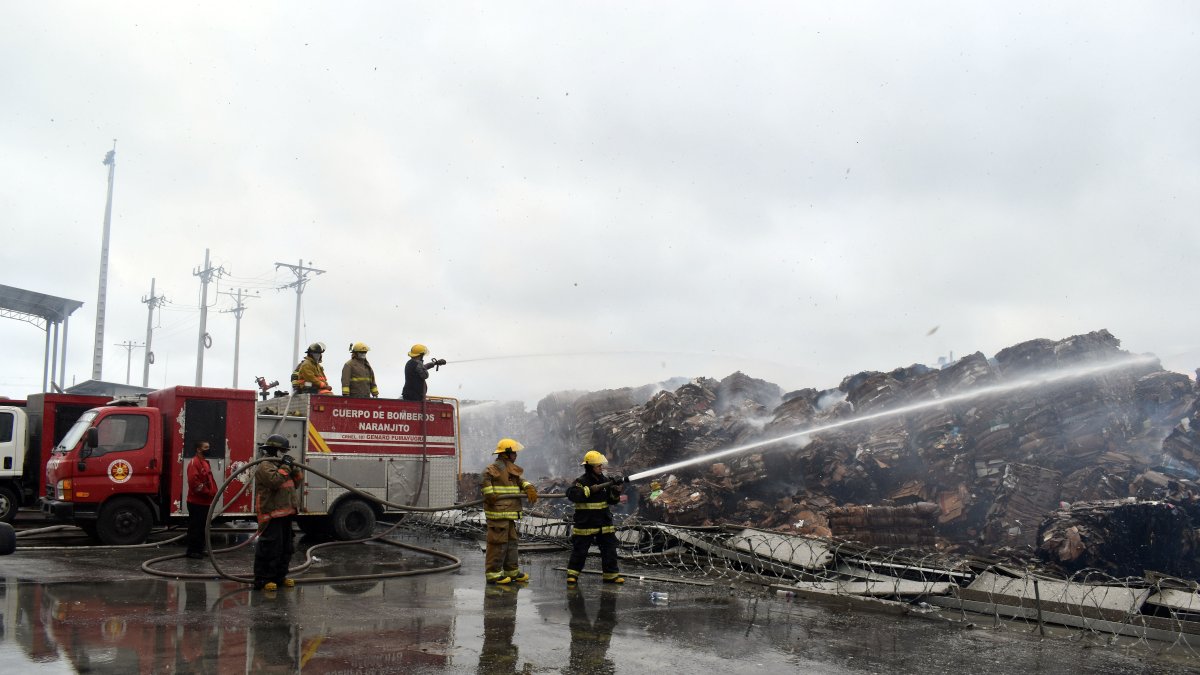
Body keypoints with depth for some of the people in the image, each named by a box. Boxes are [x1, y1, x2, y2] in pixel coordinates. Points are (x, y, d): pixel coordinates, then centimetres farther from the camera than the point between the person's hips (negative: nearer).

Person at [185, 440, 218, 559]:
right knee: (195, 527, -5)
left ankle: (199, 549, 21)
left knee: (202, 526, 14)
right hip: (197, 502, -10)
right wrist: (208, 493, -20)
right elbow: (194, 482, -24)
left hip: (205, 502, 10)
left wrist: (214, 492, 8)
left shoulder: (205, 462, 17)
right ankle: (192, 551, -1)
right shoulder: (194, 463, -14)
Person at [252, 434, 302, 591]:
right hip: (272, 515, -10)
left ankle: (280, 576, 24)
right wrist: (285, 467, -18)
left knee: (286, 548, 15)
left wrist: (293, 468, 4)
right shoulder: (265, 466, -11)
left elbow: (297, 482, 20)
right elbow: (275, 481, -28)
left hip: (284, 514, 10)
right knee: (270, 548, -10)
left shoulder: (280, 465, 19)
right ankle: (262, 580, -5)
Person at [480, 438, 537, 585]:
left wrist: (529, 488, -5)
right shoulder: (496, 467, -12)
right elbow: (484, 477, -27)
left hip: (508, 513, 10)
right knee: (498, 542, -8)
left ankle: (512, 571, 25)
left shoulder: (510, 469, 21)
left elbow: (520, 481, 15)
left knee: (511, 541, 16)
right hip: (498, 513, -10)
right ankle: (493, 574, -3)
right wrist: (489, 494, -29)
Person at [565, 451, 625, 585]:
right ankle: (572, 573, 17)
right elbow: (572, 494, -25)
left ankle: (611, 574, 14)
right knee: (579, 550, 3)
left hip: (604, 522, 5)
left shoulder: (605, 480, 7)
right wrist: (589, 490, -26)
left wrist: (615, 492, -12)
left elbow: (612, 501, 10)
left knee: (610, 548, 5)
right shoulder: (581, 482, -9)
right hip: (585, 523, -5)